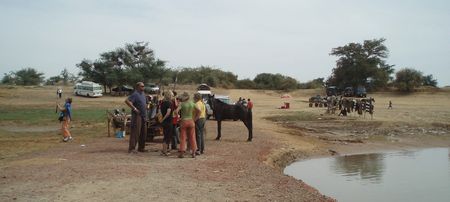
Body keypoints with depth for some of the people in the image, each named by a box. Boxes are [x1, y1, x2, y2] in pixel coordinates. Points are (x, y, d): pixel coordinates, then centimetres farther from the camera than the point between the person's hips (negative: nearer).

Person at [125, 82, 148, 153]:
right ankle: (132, 148, -7)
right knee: (135, 132, -10)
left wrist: (146, 107, 15)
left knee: (143, 132, 11)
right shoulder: (135, 94, -11)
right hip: (137, 115, -9)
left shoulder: (143, 94, 17)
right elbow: (127, 101, -24)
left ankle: (141, 147, 20)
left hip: (143, 116, 9)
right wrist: (134, 108, -22)